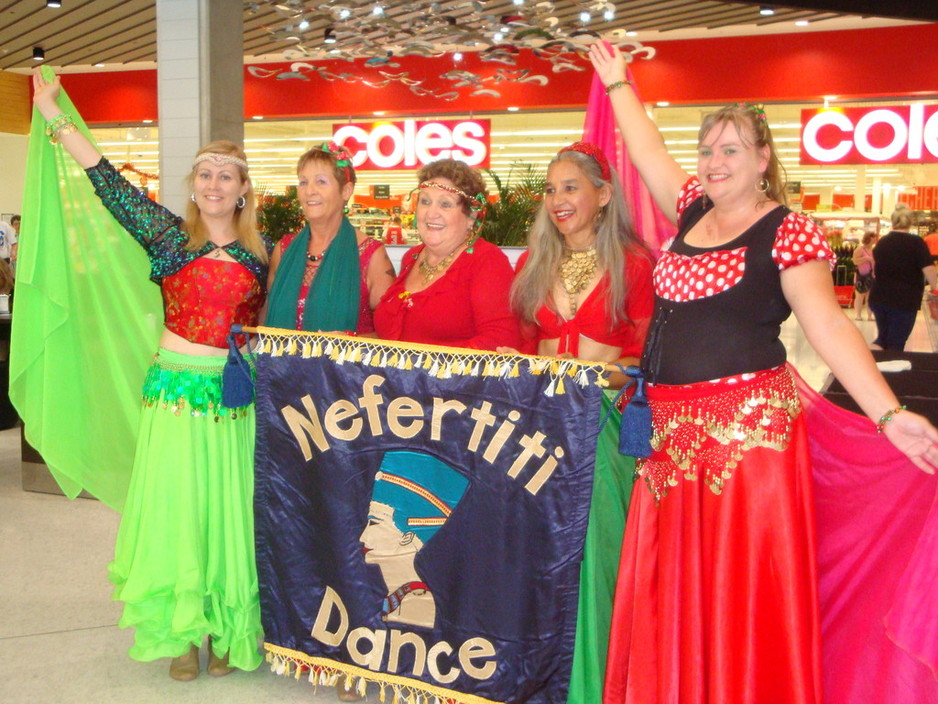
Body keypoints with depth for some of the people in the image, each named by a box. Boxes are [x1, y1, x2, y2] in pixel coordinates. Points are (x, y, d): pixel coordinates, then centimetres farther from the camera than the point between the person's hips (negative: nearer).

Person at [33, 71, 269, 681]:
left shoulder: (260, 252, 6)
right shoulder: (171, 235, 2)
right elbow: (108, 181, -5)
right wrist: (56, 115, -10)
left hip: (237, 398, 1)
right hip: (177, 392, -1)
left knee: (228, 509, 5)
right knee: (176, 506, 3)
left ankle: (227, 629, 19)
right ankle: (182, 634, 17)